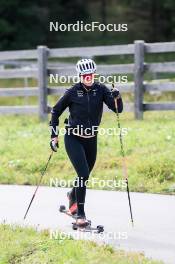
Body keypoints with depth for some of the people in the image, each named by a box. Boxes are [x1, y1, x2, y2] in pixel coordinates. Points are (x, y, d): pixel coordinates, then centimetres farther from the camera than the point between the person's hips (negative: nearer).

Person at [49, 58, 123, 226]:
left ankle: (73, 195, 49)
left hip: (91, 139, 4)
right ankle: (80, 213, -9)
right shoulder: (73, 92, -11)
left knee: (84, 175, 17)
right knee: (83, 174, -17)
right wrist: (54, 136, -2)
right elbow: (55, 111, 0)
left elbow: (117, 109, -13)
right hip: (73, 139, -4)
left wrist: (117, 98, -34)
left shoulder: (101, 90, -5)